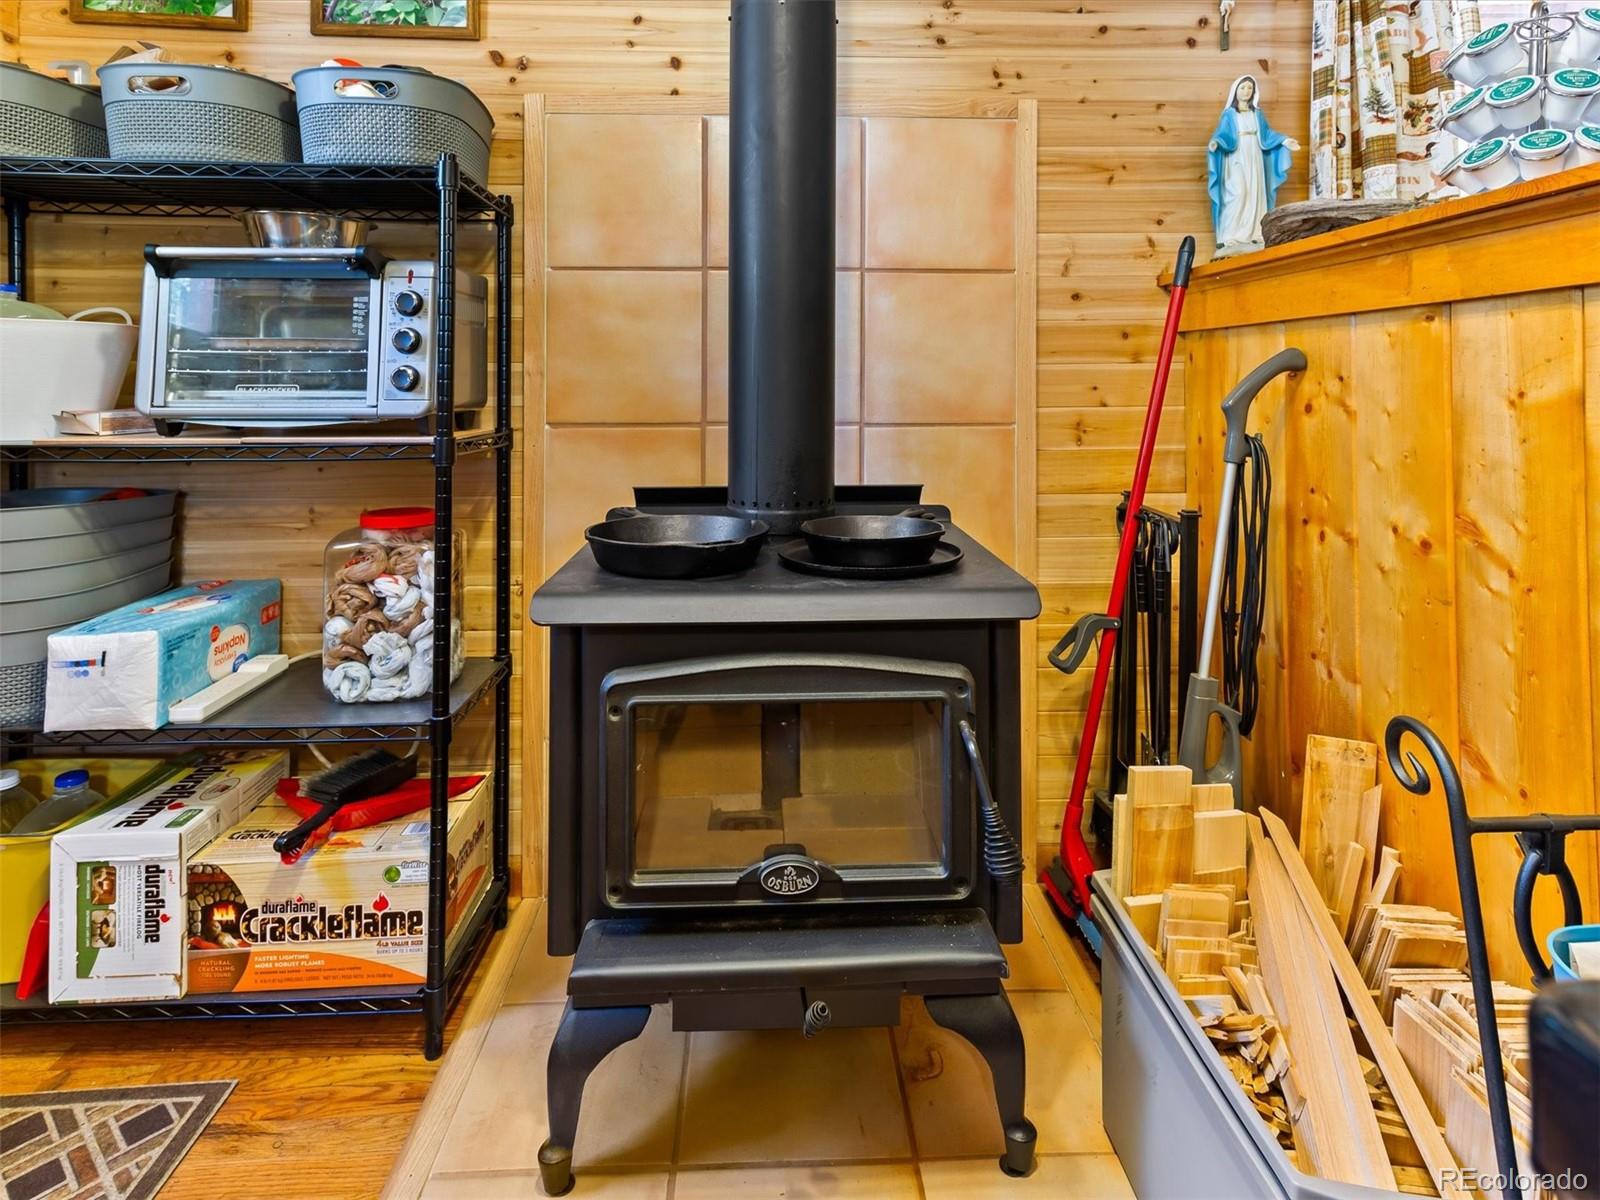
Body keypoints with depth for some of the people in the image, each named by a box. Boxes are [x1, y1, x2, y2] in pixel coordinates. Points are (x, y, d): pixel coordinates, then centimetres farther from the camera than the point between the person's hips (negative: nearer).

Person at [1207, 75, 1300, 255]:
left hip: (1254, 159, 5)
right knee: (1238, 193, -18)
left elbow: (1267, 134, 13)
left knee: (1255, 195, -1)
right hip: (1236, 159, -5)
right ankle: (1230, 237, -18)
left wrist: (1284, 141, 1)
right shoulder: (1228, 114, 3)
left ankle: (1252, 235, 0)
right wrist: (1215, 143, -29)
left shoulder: (1258, 113, 14)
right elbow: (1222, 134, -7)